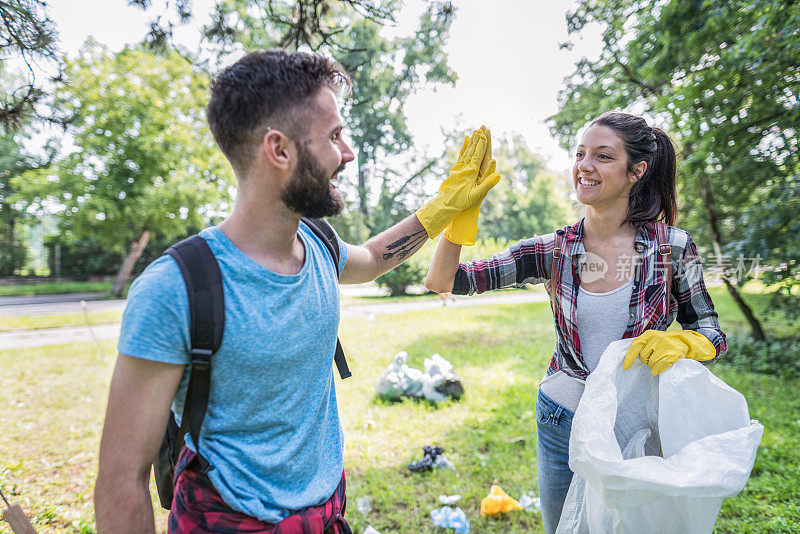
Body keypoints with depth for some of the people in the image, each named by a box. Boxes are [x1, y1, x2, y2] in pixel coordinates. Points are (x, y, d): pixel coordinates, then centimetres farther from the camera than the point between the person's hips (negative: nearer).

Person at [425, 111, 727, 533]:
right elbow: (442, 281, -15)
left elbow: (712, 333, -2)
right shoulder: (552, 250, -10)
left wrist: (678, 343, -25)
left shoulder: (672, 247, -12)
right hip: (562, 423, 2)